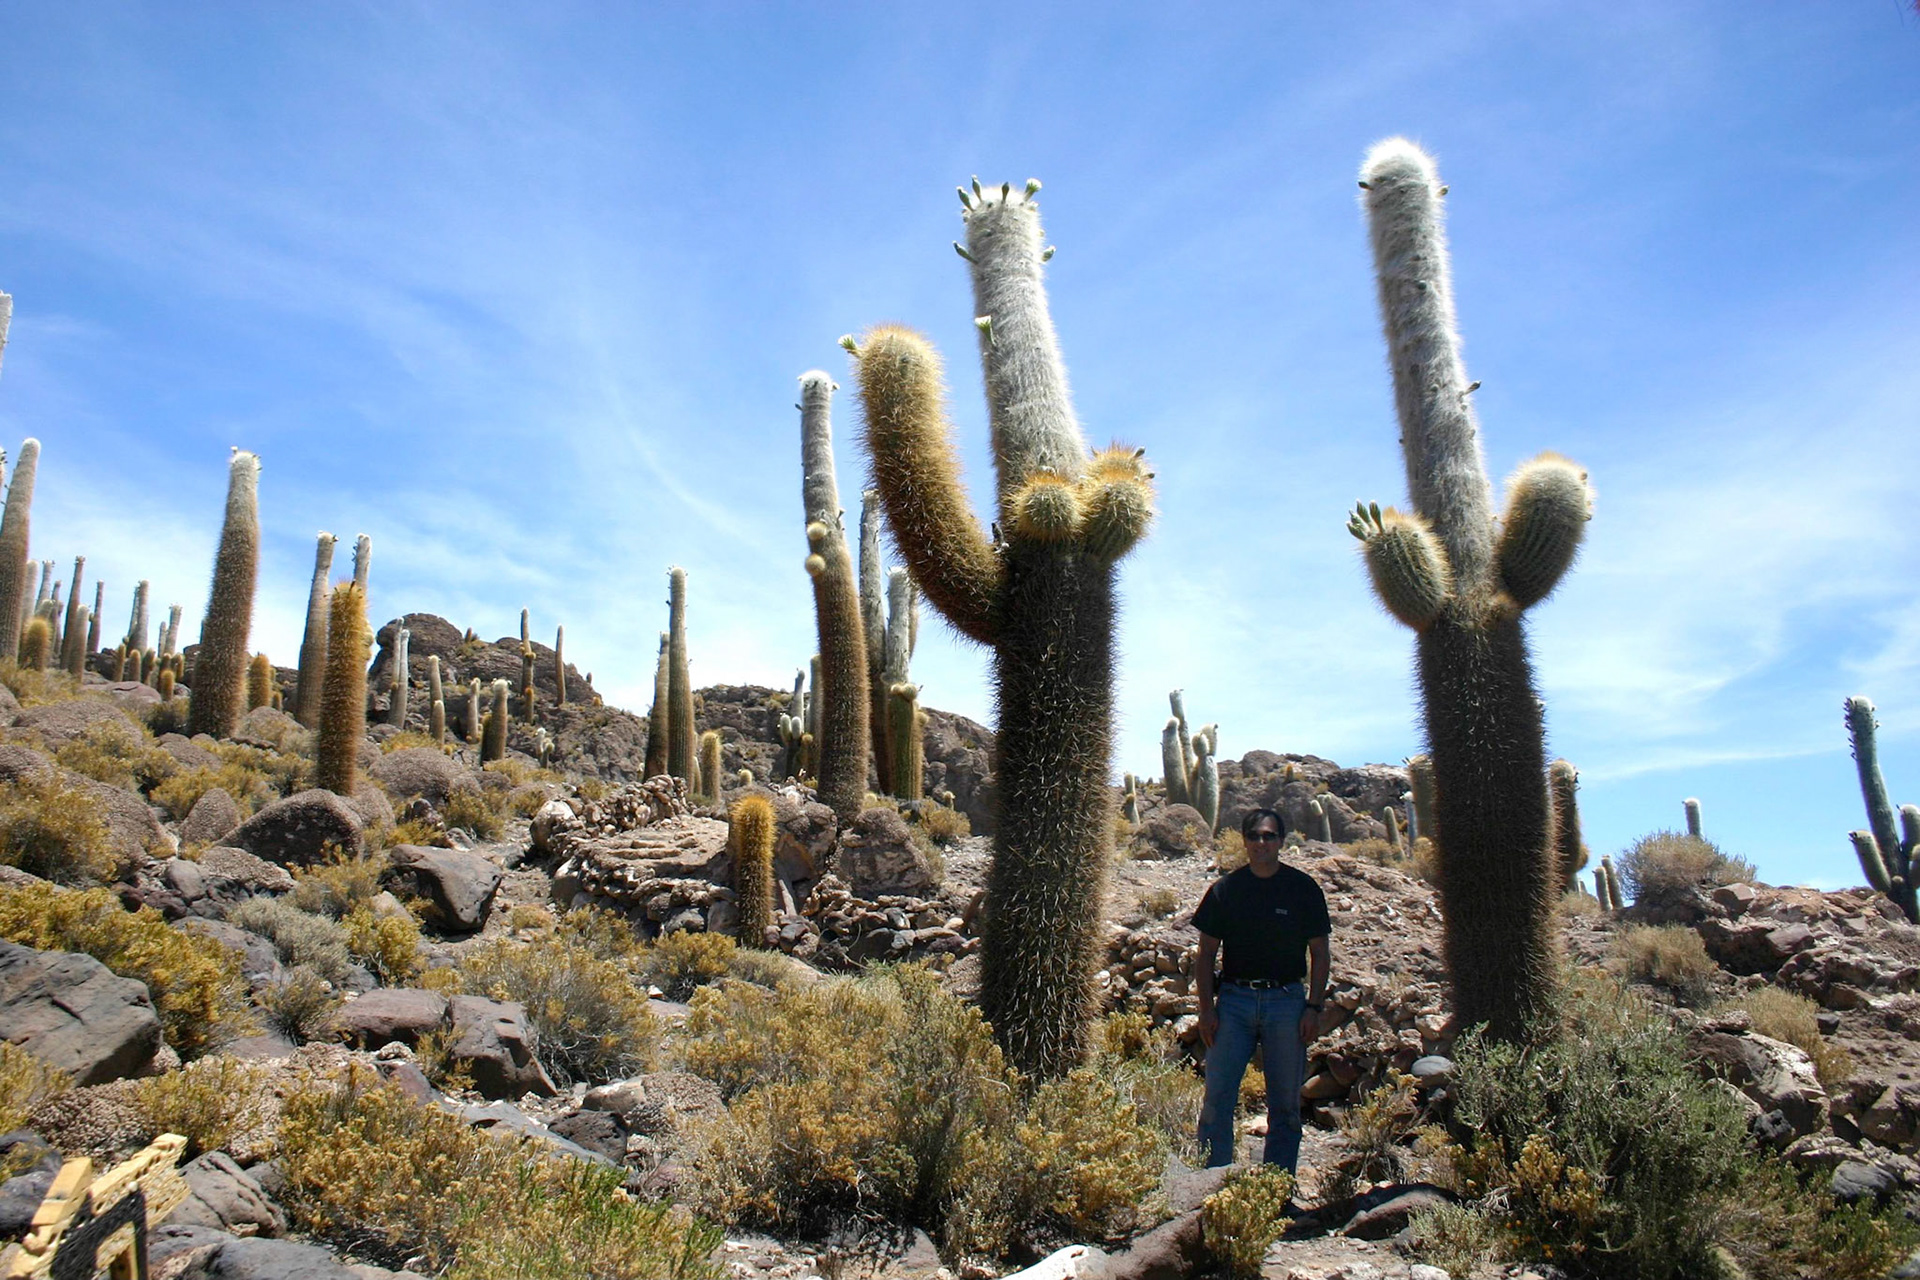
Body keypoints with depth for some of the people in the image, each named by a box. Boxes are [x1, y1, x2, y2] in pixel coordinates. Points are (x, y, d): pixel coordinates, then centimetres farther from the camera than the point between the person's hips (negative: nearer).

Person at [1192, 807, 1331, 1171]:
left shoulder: (1302, 888, 2)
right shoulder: (1225, 889, 4)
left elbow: (1319, 953, 6)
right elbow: (1206, 953, 6)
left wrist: (1314, 1007, -3)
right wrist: (1206, 1008, -2)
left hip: (1287, 1001, 0)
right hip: (1234, 1000, 0)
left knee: (1285, 1103, 7)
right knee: (1217, 1100, -2)